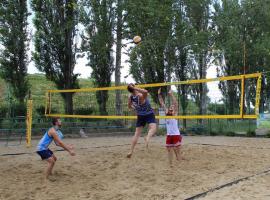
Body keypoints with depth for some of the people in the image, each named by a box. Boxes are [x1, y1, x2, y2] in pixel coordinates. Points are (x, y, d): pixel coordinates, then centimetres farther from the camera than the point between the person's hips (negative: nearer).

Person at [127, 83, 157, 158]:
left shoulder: (130, 98, -5)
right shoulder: (141, 96, -25)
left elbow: (129, 106, 13)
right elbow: (146, 92, -48)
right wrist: (136, 88, -38)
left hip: (140, 116, 6)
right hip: (149, 114, -6)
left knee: (137, 133, 10)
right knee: (153, 128, -19)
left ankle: (131, 151, 7)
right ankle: (147, 137, -53)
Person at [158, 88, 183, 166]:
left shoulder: (175, 114, -4)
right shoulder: (167, 113, 8)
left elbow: (176, 103, -17)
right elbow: (162, 104, 7)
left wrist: (171, 95, -24)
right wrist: (159, 95, -1)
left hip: (176, 135, -5)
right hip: (169, 135, 5)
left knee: (176, 150, -3)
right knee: (169, 150, 7)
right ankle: (170, 164, 16)